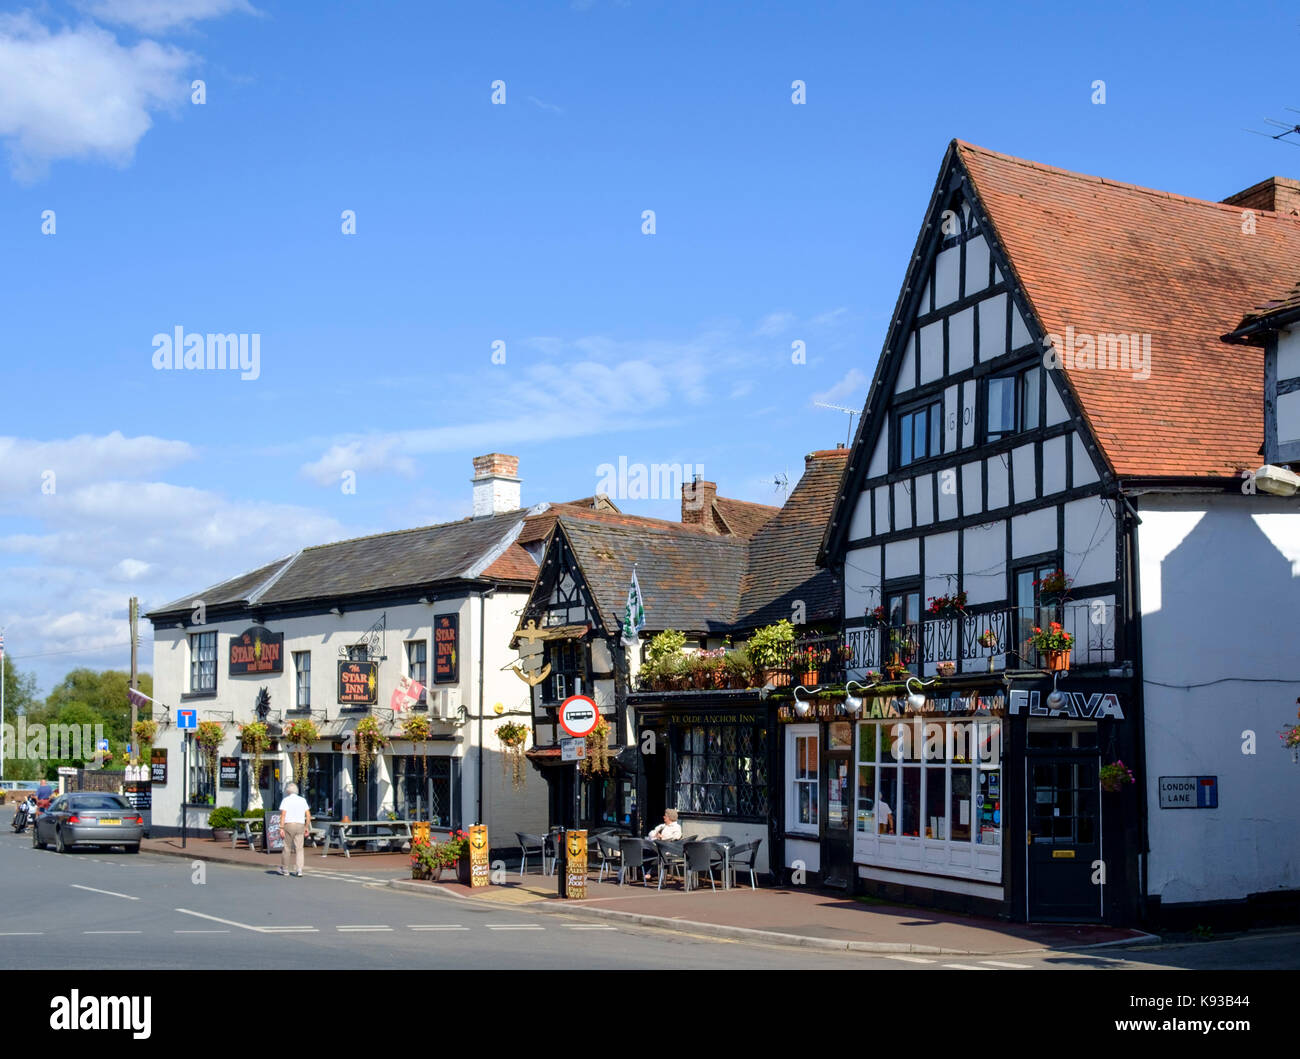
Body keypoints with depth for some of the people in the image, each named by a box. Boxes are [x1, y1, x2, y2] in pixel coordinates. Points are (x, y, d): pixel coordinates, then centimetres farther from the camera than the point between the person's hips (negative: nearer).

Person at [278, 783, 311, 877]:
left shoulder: (286, 800, -1)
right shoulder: (303, 800, 10)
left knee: (286, 847, 10)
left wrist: (281, 828, -13)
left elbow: (283, 815, -11)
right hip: (300, 826, 3)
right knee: (299, 849, 2)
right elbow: (308, 815, 7)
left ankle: (284, 869, 22)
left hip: (288, 825, -3)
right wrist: (307, 827, 14)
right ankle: (299, 870, -10)